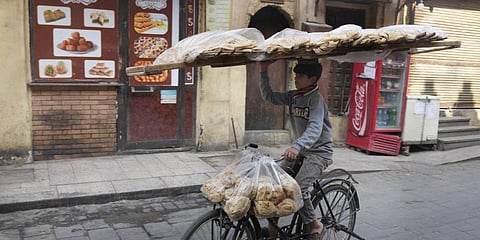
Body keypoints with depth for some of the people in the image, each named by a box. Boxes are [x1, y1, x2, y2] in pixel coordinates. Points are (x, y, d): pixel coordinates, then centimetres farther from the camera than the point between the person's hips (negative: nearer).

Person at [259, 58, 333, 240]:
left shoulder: (316, 100, -20)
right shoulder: (293, 96, 4)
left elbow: (315, 129, -35)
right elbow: (269, 96, 10)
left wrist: (296, 146, -52)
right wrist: (263, 72, -1)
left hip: (318, 152, -8)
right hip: (300, 150, 8)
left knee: (297, 187, -24)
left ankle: (315, 225, -1)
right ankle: (272, 225, 9)